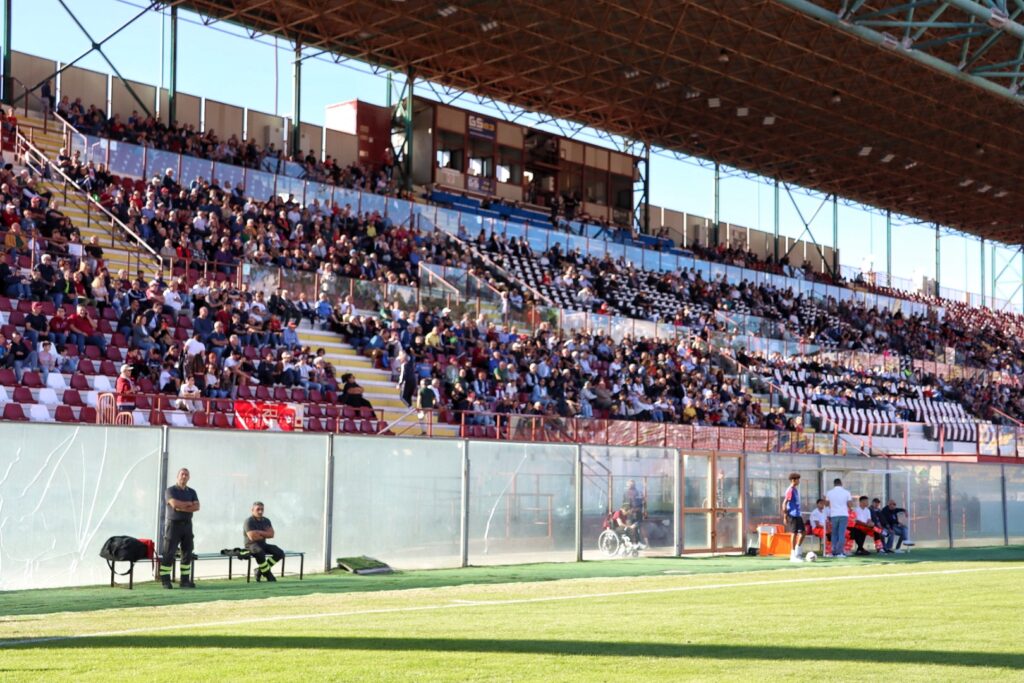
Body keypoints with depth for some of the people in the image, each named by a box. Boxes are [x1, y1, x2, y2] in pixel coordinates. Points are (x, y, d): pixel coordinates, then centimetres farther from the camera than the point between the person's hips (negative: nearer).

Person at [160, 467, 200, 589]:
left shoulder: (192, 492, 12)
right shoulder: (170, 490, -1)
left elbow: (197, 507, -3)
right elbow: (175, 504, -19)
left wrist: (182, 508, -14)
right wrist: (189, 503, -7)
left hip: (187, 524, 5)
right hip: (174, 524, -5)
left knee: (187, 553, 3)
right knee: (169, 553, -6)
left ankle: (185, 580, 9)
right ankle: (165, 581, -3)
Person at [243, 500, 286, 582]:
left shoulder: (266, 521, 8)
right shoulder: (249, 522, -12)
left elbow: (271, 534, -4)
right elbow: (253, 537, -23)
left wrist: (259, 532, -17)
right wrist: (265, 535, -7)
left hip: (263, 544, 7)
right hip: (251, 545, -7)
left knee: (280, 553, -13)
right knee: (260, 553, -39)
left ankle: (260, 570, -7)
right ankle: (269, 575, -22)